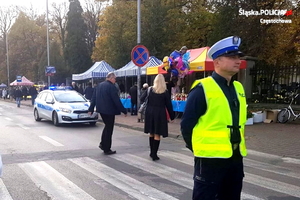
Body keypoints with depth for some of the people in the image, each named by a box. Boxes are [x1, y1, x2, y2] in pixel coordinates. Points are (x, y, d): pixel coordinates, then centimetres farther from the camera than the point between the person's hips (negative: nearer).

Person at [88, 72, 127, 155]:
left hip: (101, 110, 8)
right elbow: (116, 100, -18)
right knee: (109, 129, 2)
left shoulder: (99, 85, 9)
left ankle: (103, 144, 23)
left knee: (107, 126, 24)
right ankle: (107, 149, 8)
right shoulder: (111, 87, -16)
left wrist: (91, 109, 17)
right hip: (109, 110, -8)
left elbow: (93, 98, 12)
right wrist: (124, 111, -12)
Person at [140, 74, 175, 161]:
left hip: (150, 112, 3)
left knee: (151, 133, 16)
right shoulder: (165, 92, -5)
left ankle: (152, 152, 25)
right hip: (160, 113, -3)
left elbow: (142, 99, 3)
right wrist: (172, 116, 4)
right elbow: (168, 105, -3)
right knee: (157, 135, 1)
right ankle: (154, 154, 0)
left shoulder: (150, 90, -1)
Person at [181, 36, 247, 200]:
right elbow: (186, 124, -11)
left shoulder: (238, 88, 9)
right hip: (210, 158, -7)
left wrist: (238, 145, 15)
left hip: (236, 157, 7)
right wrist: (199, 149, -4)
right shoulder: (202, 89, -13)